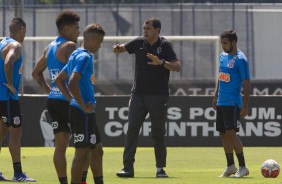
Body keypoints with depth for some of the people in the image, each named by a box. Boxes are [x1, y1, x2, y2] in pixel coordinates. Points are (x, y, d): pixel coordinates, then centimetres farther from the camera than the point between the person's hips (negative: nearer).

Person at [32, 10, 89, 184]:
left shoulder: (50, 48, 15)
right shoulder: (70, 46, -12)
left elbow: (36, 73, 25)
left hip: (53, 100, 8)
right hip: (68, 101, -8)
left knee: (61, 145, 8)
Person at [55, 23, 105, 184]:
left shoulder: (76, 55, 15)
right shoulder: (85, 57, -15)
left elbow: (59, 80, 22)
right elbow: (72, 83, -28)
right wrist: (84, 106, -21)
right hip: (83, 113, -10)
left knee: (97, 150, 15)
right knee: (82, 152, -6)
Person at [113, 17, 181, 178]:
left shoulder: (165, 45, -5)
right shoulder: (139, 43, 6)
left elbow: (177, 67, -11)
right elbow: (121, 49, 14)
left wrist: (161, 62, -27)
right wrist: (117, 48, -10)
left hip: (158, 96, -3)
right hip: (138, 94, 3)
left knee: (158, 133, 3)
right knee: (132, 130, -4)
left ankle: (160, 169, 12)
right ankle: (128, 167, -3)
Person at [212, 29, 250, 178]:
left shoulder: (240, 60, -12)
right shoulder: (223, 56, 12)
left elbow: (246, 84, -13)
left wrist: (245, 106, -17)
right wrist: (216, 97, 21)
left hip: (233, 103, -8)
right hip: (221, 102, 8)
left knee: (230, 133, -14)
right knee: (223, 134, 10)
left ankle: (243, 168, -8)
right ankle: (230, 167, 20)